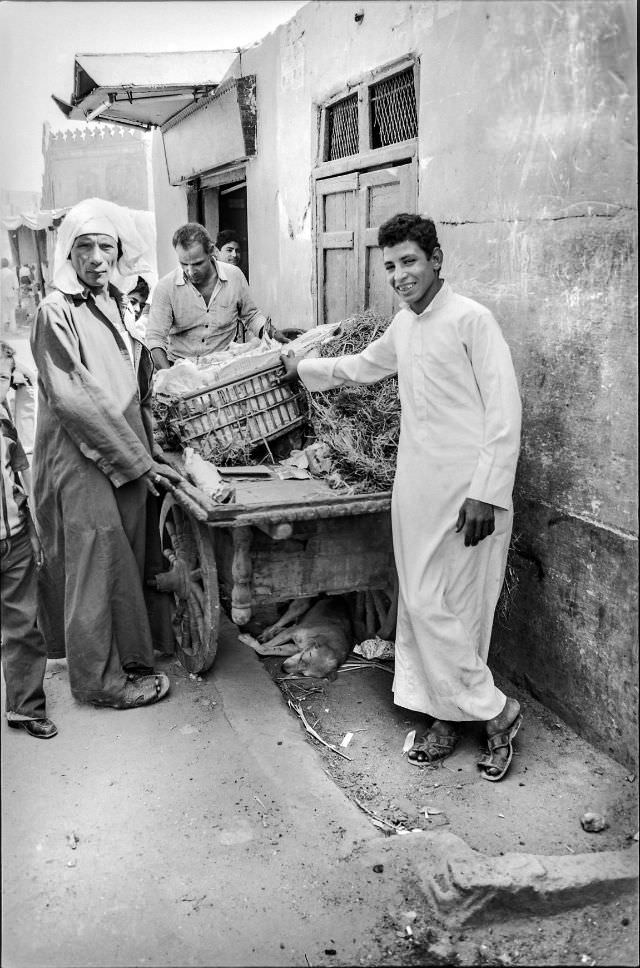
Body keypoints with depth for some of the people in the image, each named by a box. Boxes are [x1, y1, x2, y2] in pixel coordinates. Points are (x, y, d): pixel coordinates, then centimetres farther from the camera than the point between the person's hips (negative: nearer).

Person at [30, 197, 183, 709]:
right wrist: (139, 459, -15)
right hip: (82, 461, -7)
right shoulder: (56, 312, -11)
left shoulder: (118, 306, 12)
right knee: (98, 564, 0)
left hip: (130, 463, 7)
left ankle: (127, 659, 28)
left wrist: (149, 451, 8)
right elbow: (71, 399, -17)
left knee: (127, 562, 12)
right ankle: (99, 678, 14)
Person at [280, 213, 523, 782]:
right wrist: (302, 368, 41)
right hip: (417, 490, 8)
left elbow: (504, 410, -15)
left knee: (446, 610, -4)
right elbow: (362, 366, 34)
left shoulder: (470, 319, -11)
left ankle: (494, 711, 15)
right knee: (421, 606, 9)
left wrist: (485, 494, -18)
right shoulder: (403, 327, 13)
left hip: (467, 494, -7)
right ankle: (446, 717, 22)